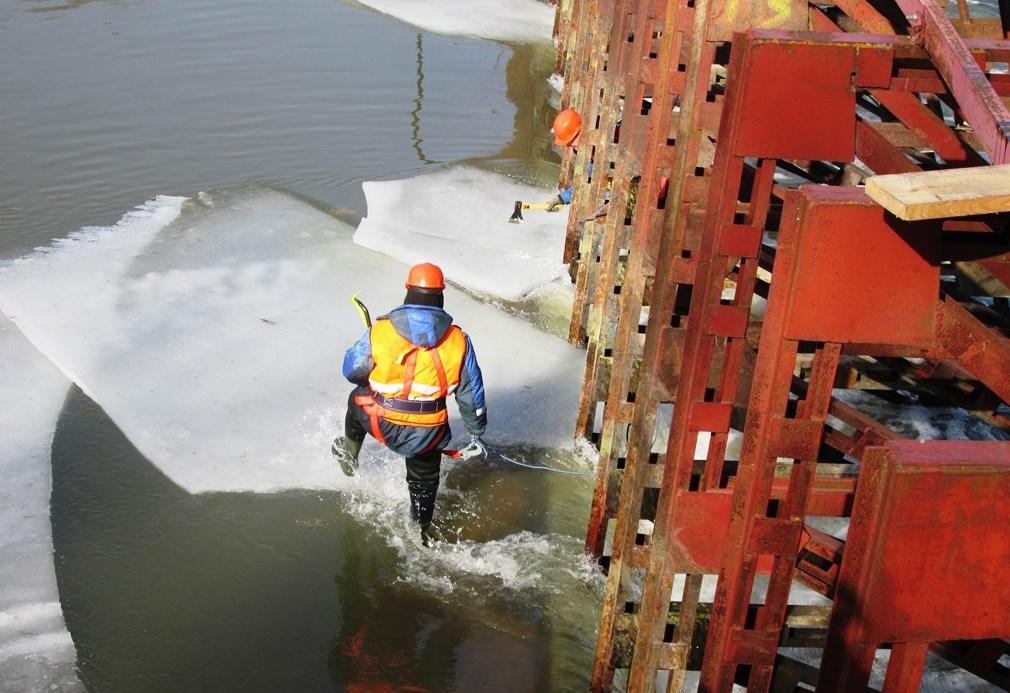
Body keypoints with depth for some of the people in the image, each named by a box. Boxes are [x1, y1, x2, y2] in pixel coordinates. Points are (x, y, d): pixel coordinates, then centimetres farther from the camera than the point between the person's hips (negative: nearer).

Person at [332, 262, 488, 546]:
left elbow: (352, 371, 1)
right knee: (424, 480, 29)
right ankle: (421, 531, 45)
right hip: (429, 433, 1)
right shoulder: (458, 340, -9)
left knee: (358, 398, 34)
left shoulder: (379, 331, -14)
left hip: (383, 424, -1)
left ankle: (349, 453, 53)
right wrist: (477, 433, 15)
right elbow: (471, 393, 1)